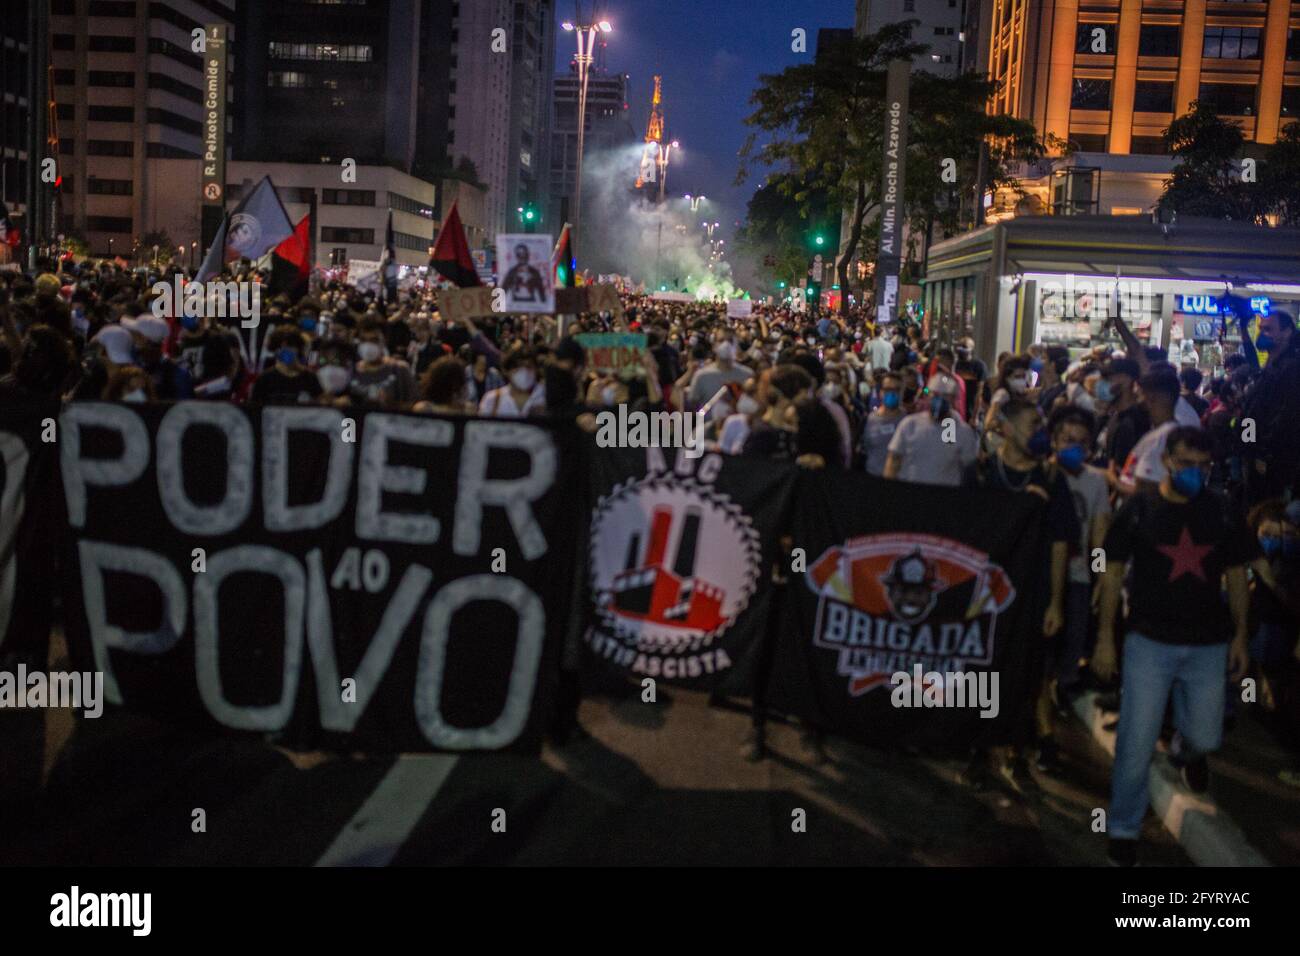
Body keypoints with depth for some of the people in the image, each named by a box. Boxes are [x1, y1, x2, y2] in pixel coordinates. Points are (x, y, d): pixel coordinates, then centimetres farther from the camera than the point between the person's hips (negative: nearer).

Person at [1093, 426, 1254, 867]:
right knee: (1136, 740, -2)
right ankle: (1123, 828, 16)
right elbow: (1113, 573, -1)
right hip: (1149, 641, -2)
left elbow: (1237, 576, 9)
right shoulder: (1137, 509, -4)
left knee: (1204, 738, 7)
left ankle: (1185, 750, 46)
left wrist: (1240, 636, 3)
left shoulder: (1223, 512, 2)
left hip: (1208, 644, 2)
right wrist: (1105, 638, -4)